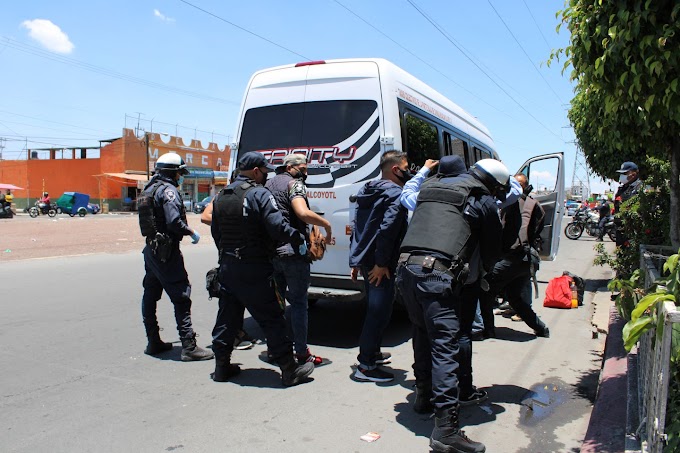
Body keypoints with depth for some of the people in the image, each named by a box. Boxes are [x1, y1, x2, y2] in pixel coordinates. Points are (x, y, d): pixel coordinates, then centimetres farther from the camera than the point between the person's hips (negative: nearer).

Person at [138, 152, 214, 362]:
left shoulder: (149, 189, 15)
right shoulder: (168, 190, -13)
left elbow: (152, 219, 15)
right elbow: (174, 221, -24)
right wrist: (192, 232, -9)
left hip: (151, 248, 10)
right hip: (166, 251, -10)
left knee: (150, 295, 14)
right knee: (181, 297, -8)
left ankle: (153, 342, 24)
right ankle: (189, 347, -7)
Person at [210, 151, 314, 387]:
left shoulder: (222, 196, 12)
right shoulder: (259, 194, -13)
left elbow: (215, 231, 17)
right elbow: (278, 226, -24)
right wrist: (299, 240, -10)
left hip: (227, 267, 8)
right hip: (254, 270, -7)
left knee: (227, 316, 18)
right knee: (272, 319, -1)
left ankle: (222, 366, 27)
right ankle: (289, 369, 6)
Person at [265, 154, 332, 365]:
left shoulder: (268, 184, 17)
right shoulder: (294, 184, -8)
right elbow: (303, 213, -26)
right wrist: (327, 224, -13)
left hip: (270, 252, 8)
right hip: (292, 252, -8)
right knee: (298, 302, 1)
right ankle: (301, 352, 5)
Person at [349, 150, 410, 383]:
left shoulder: (367, 191, 16)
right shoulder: (396, 193, -12)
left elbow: (357, 226, 18)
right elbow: (388, 228, -24)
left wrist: (356, 260, 21)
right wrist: (382, 263, -23)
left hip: (366, 261, 9)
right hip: (381, 264, -9)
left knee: (374, 309, 22)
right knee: (379, 311, -3)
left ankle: (372, 353, 35)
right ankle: (366, 366, 2)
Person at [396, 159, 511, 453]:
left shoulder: (432, 187, 26)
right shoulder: (484, 202, 10)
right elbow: (491, 251, 17)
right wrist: (482, 270, 38)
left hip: (405, 268, 7)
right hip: (438, 274, -6)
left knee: (423, 333, 23)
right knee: (446, 346, -6)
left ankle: (423, 393, 37)